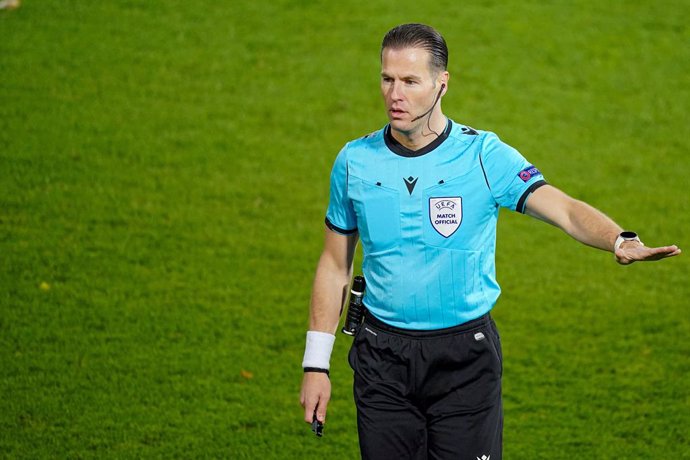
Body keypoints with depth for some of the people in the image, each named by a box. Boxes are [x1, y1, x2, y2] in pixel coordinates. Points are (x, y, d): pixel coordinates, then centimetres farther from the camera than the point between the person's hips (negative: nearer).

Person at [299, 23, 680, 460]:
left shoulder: (484, 155, -8)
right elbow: (335, 265, 9)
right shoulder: (355, 162, 1)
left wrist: (621, 241, -40)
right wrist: (316, 363, 7)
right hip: (382, 358, 2)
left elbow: (564, 210, -19)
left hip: (466, 359, -2)